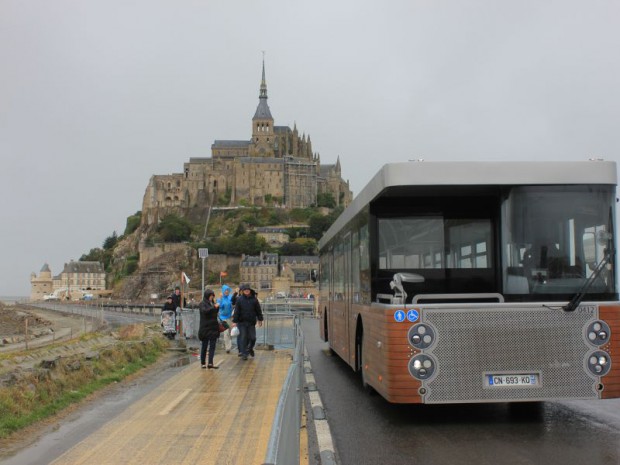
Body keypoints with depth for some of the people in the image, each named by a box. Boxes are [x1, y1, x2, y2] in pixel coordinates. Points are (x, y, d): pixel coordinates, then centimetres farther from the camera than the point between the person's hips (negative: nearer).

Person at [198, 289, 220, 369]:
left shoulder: (212, 303, 13)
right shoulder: (202, 304, -6)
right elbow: (204, 311, -25)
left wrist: (217, 307, 3)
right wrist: (214, 307, -31)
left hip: (213, 327, 6)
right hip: (205, 328, -6)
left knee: (212, 346, 1)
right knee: (204, 346, 3)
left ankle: (210, 363, -1)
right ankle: (202, 363, 12)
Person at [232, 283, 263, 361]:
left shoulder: (254, 299, 3)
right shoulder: (239, 299, -1)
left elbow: (258, 310, 10)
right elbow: (236, 311, -2)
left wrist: (260, 319, 10)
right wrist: (235, 321, -5)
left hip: (251, 322, 1)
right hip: (242, 322, -1)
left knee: (252, 338, 4)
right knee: (243, 338, 0)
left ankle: (250, 348, 32)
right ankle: (244, 354, 8)